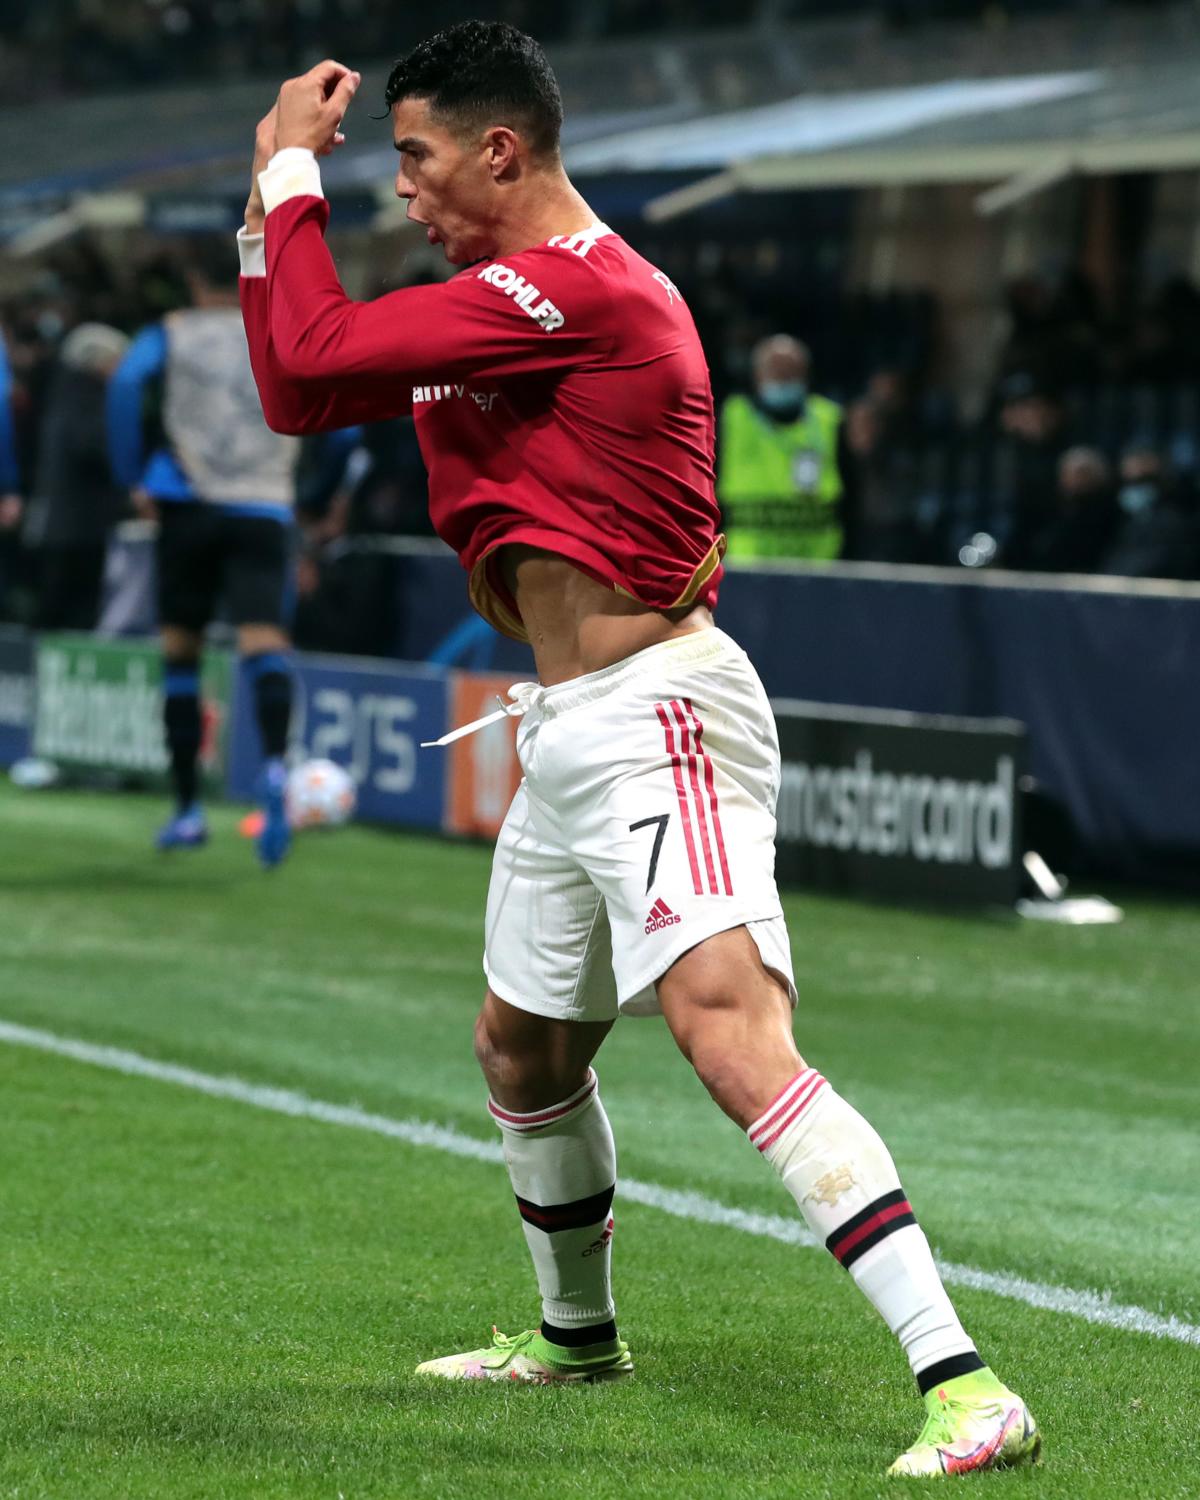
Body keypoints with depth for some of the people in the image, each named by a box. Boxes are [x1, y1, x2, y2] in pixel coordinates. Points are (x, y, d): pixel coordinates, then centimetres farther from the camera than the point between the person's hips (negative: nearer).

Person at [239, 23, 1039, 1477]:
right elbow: (294, 392, 20)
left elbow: (316, 349, -20)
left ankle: (963, 1382, -33)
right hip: (565, 732, 11)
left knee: (730, 1029, -26)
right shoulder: (503, 297, 15)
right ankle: (577, 1333, 49)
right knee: (522, 1049, 25)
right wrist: (272, 197, 11)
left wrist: (297, 170, -6)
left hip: (655, 715, -11)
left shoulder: (576, 288, -17)